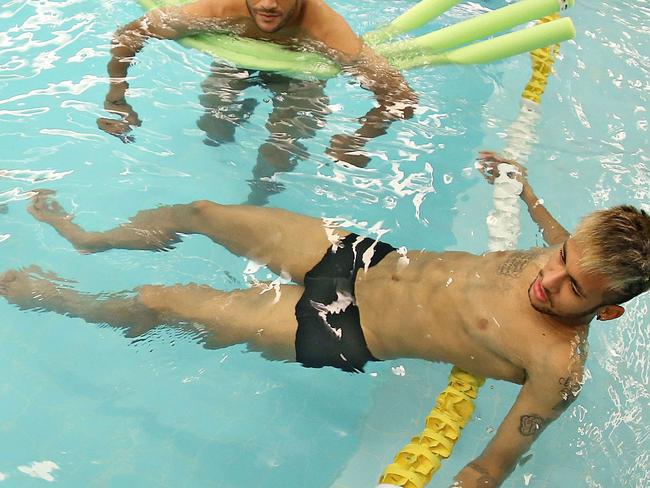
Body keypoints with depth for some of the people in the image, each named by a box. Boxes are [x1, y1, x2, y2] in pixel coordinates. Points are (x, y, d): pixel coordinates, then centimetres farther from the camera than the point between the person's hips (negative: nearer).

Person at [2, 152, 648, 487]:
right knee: (197, 212, 13)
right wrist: (521, 188, 27)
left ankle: (59, 298, 33)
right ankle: (86, 238, 43)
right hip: (369, 258, 7)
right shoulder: (562, 260, -8)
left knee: (158, 302, -1)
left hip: (342, 334, -6)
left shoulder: (559, 366, -26)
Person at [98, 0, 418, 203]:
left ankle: (256, 206, 17)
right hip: (237, 66, 2)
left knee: (278, 158, -17)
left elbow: (402, 95, -41)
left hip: (300, 78, -2)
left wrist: (359, 140, -57)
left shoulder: (325, 28, -41)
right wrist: (116, 99, -33)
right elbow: (129, 34, -22)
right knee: (212, 135, -11)